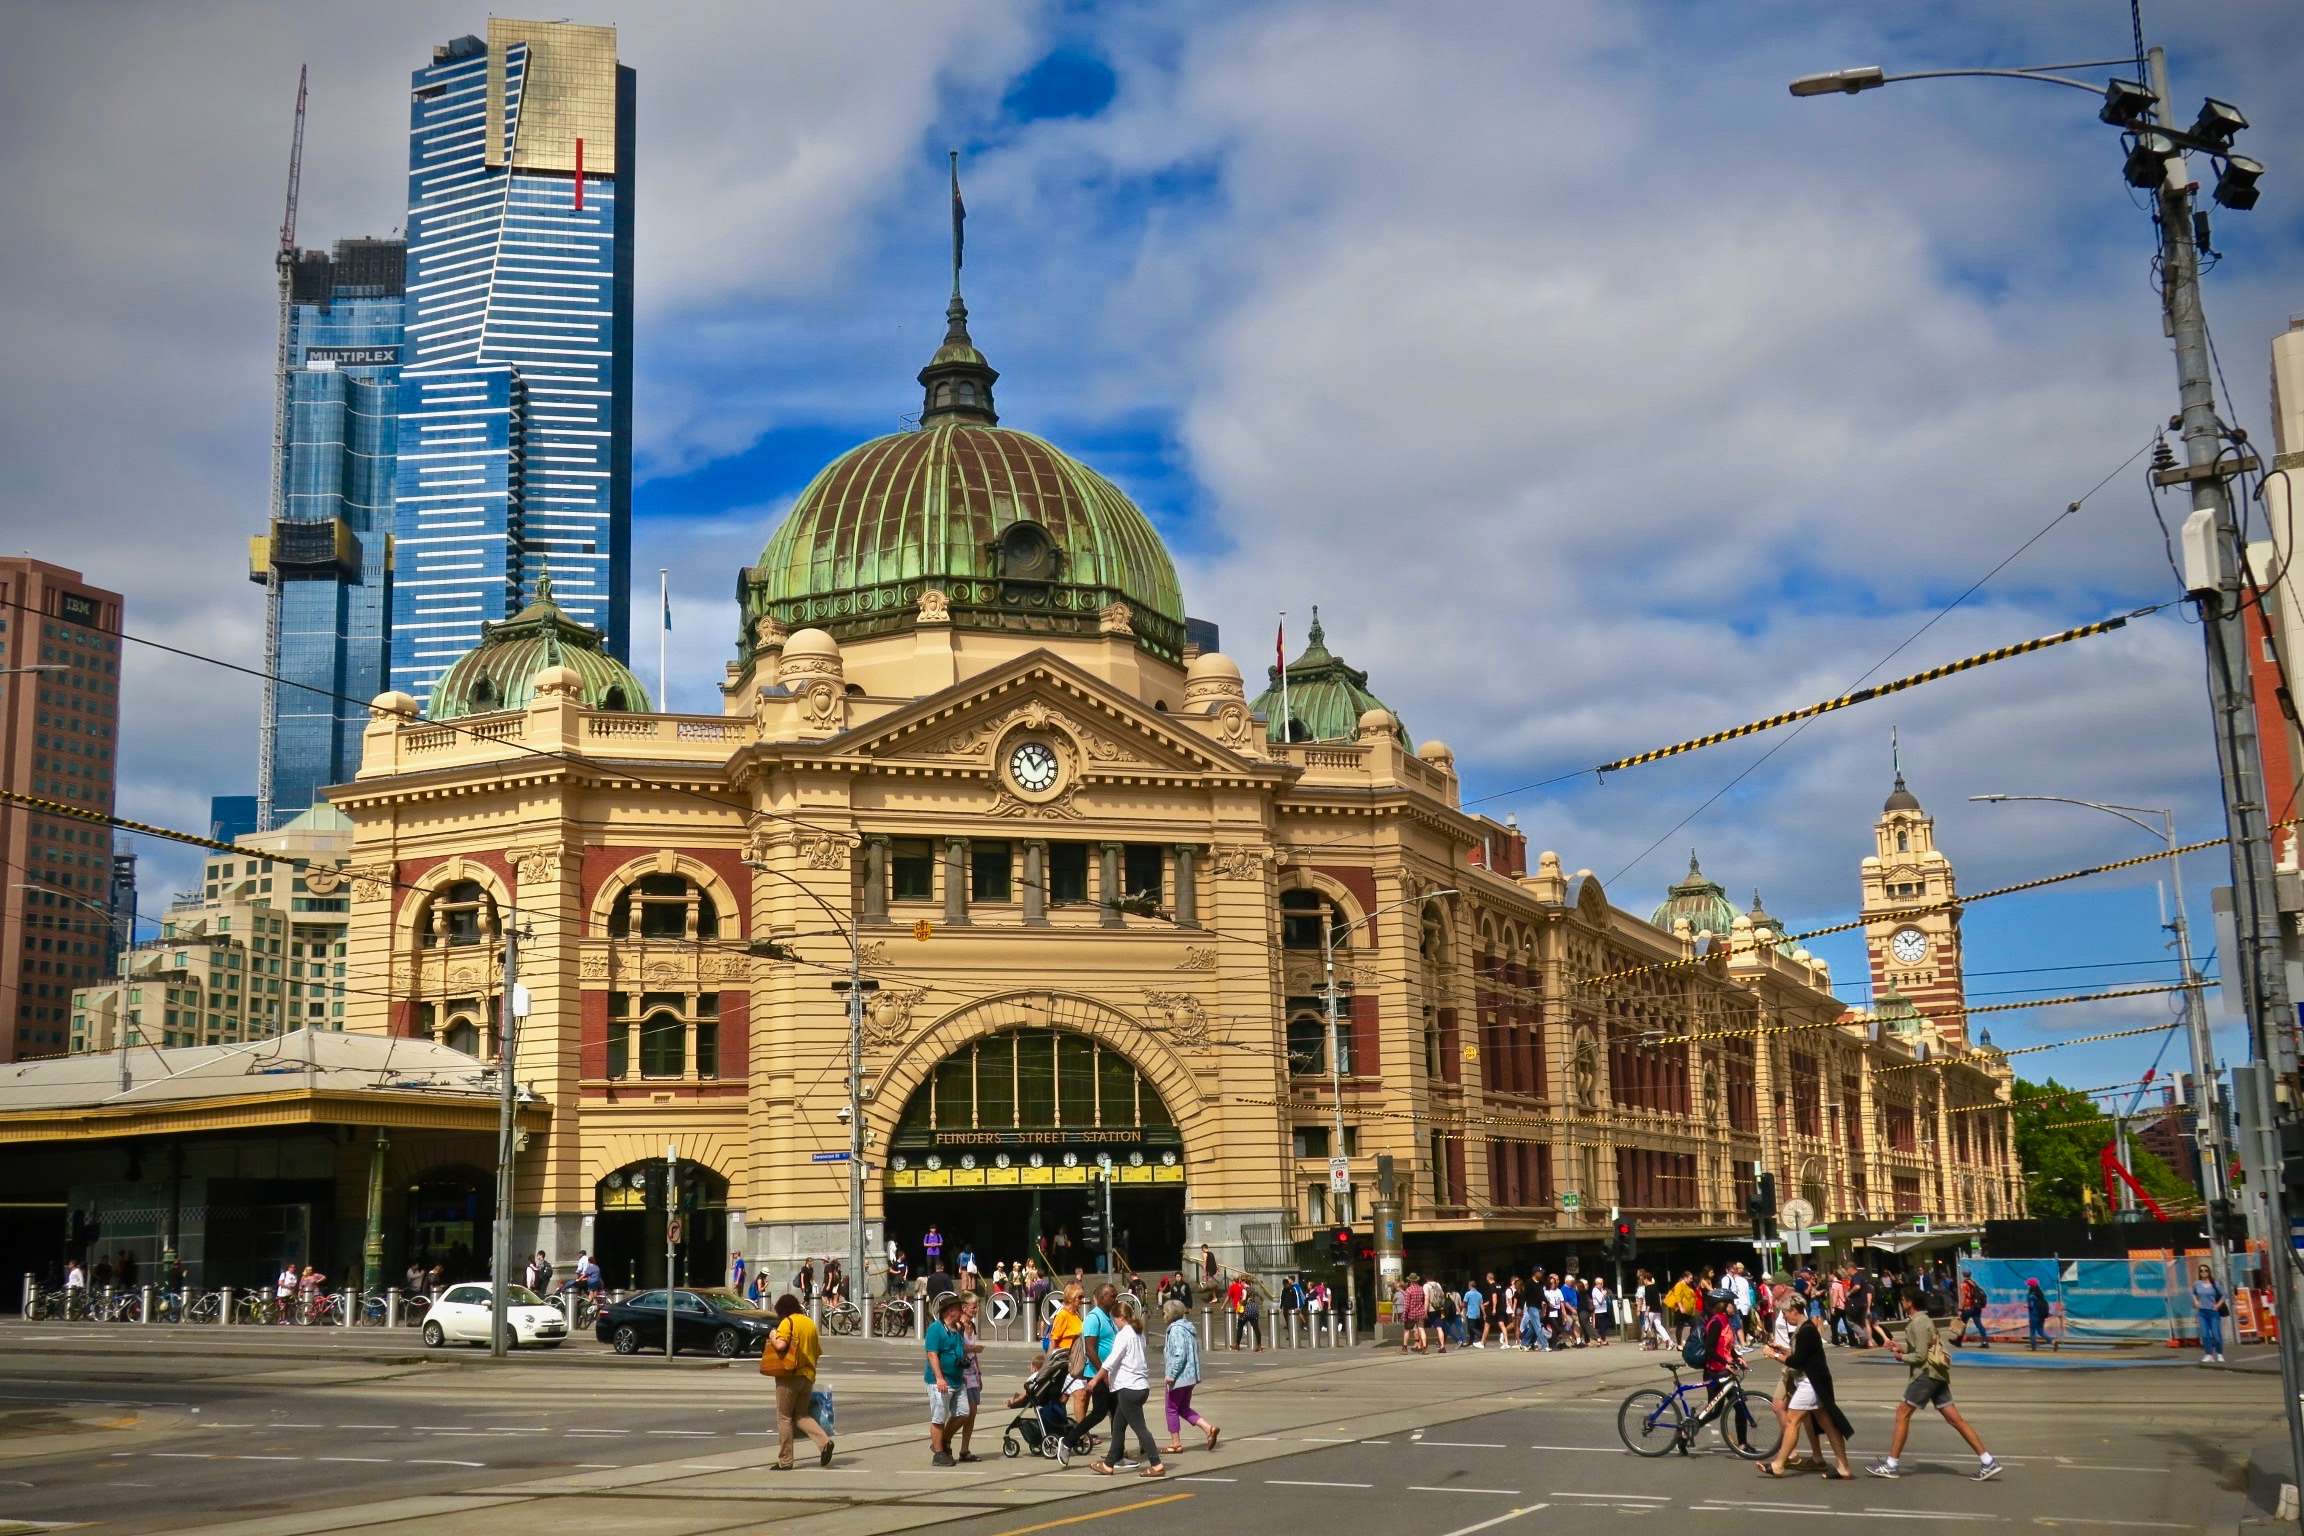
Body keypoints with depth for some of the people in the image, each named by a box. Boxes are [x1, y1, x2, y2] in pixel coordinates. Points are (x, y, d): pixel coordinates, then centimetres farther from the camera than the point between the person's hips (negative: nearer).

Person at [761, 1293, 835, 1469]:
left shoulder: (787, 1322, -7)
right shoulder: (810, 1323, 13)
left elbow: (780, 1344, -20)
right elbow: (819, 1351, 15)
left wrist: (772, 1338, -1)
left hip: (789, 1375, -6)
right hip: (808, 1376, 6)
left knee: (785, 1418, 3)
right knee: (801, 1415, 14)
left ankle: (785, 1461, 6)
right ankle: (824, 1441, -9)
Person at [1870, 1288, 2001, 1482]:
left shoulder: (1919, 1324, -14)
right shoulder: (1923, 1320, 17)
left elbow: (1920, 1356, -17)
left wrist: (1901, 1357, -2)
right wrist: (1900, 1346, 17)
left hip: (1926, 1374, -10)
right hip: (1937, 1374, 10)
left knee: (1903, 1413, -4)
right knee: (1954, 1418, 5)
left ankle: (1891, 1464, -2)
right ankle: (1987, 1462, 1)